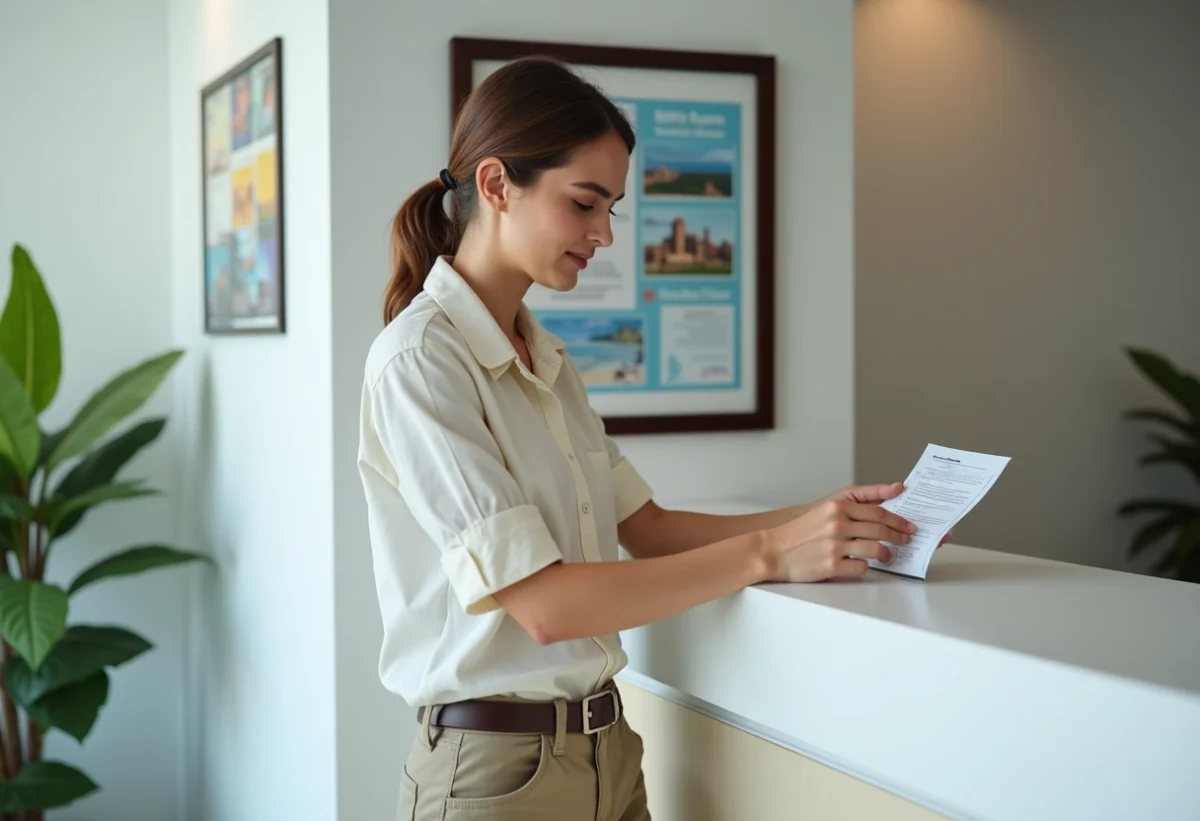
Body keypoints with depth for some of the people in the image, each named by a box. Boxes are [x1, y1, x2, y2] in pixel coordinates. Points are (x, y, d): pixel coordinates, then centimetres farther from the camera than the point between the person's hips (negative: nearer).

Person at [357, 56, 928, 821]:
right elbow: (541, 602, -22)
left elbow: (644, 526, 9)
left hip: (607, 746, 7)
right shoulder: (418, 361, -17)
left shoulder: (548, 359, 8)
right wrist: (767, 554, -23)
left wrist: (813, 520, -4)